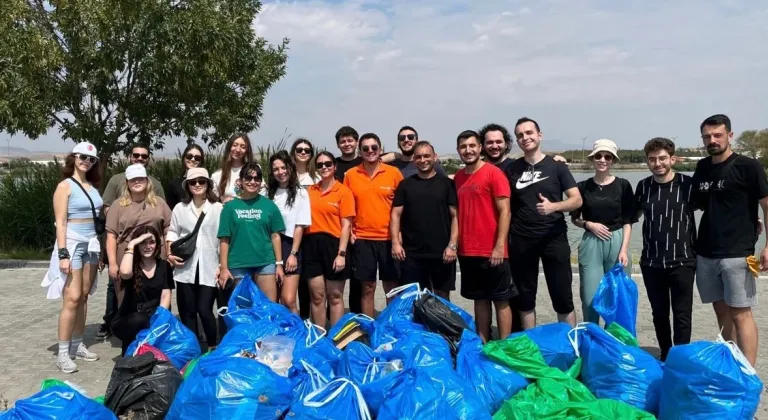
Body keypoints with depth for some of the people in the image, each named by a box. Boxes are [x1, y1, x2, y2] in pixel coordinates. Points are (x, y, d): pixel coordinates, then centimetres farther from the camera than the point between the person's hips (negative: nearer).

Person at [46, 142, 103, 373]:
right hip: (72, 244, -6)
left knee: (84, 297, 9)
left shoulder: (92, 186, 12)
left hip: (91, 245, 6)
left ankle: (77, 345, 18)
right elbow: (60, 222, -11)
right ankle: (63, 353, -3)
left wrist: (100, 249, 12)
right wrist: (63, 253, -18)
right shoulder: (65, 186, -5)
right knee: (72, 298, -9)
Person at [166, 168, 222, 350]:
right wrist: (170, 254, -1)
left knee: (205, 310, -5)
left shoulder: (218, 208, 0)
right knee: (188, 312, 7)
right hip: (185, 268, 3)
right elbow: (172, 233, 15)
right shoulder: (180, 208, 11)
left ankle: (213, 348, 14)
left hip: (209, 267, -3)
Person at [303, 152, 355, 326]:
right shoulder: (310, 191, 9)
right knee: (317, 295, 9)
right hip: (312, 244, 4)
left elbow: (346, 225, -7)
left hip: (333, 244, -3)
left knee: (335, 296, 7)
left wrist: (341, 253, -13)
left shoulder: (343, 191, -3)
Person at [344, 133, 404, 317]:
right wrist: (348, 230, 0)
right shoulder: (351, 175, 2)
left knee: (392, 288, 8)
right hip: (363, 239, 1)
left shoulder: (394, 173, -1)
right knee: (367, 288, 8)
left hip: (389, 238, 0)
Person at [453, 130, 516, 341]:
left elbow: (505, 211, -11)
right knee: (479, 299, 14)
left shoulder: (494, 173, -8)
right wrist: (455, 243, 10)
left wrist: (500, 246, -17)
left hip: (492, 251, -6)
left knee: (501, 300, 3)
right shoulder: (458, 177, 10)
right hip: (467, 251, 6)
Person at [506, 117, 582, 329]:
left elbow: (577, 200, -3)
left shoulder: (556, 166, 1)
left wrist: (553, 206, -21)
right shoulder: (511, 169, 6)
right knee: (525, 297, 10)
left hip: (554, 239, -2)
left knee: (563, 297, 3)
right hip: (521, 241, 2)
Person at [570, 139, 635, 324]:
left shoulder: (623, 185, 1)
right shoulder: (583, 186, 4)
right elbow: (575, 219, 12)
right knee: (590, 298, 0)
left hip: (617, 243, 0)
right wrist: (589, 224, -8)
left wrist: (624, 249, -8)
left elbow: (627, 222, 1)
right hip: (591, 245, 1)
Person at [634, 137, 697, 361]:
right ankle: (665, 356, 29)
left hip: (682, 261, -3)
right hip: (651, 262, 3)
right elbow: (634, 215, 17)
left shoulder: (688, 184, -7)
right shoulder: (643, 186, 3)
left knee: (682, 314, 3)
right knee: (659, 313, 13)